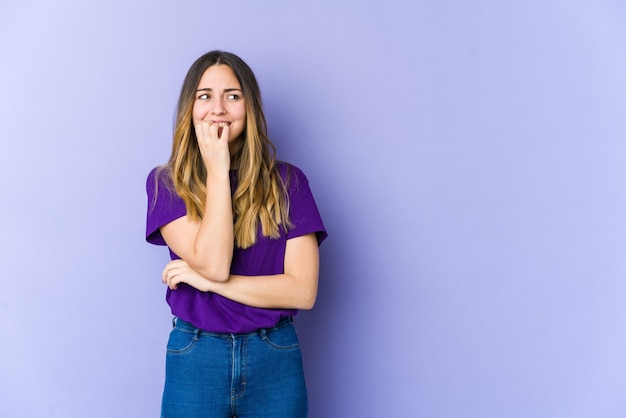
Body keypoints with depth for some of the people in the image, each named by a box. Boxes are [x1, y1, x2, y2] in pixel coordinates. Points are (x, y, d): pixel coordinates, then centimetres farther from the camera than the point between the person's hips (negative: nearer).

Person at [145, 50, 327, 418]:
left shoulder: (287, 181, -3)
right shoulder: (166, 182, -3)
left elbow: (303, 290, -10)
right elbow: (213, 263, -17)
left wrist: (207, 281, -14)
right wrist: (218, 170, -14)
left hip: (276, 361, 1)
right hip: (195, 360, 0)